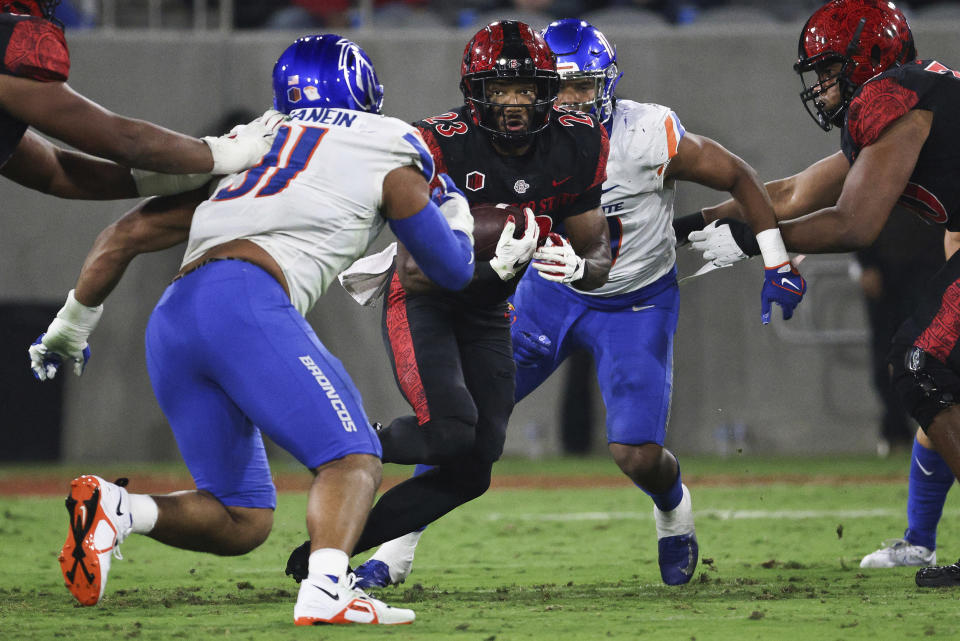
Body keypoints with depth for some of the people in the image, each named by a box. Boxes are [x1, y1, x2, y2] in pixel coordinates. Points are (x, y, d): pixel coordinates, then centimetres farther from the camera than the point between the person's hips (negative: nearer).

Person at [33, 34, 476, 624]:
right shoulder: (387, 152, 19)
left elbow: (127, 235, 30)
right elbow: (454, 270, 27)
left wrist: (71, 328, 41)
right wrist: (452, 205, 48)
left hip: (171, 320, 6)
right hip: (245, 301, -6)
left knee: (243, 522, 13)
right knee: (353, 460, -9)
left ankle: (113, 509, -11)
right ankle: (326, 591, -36)